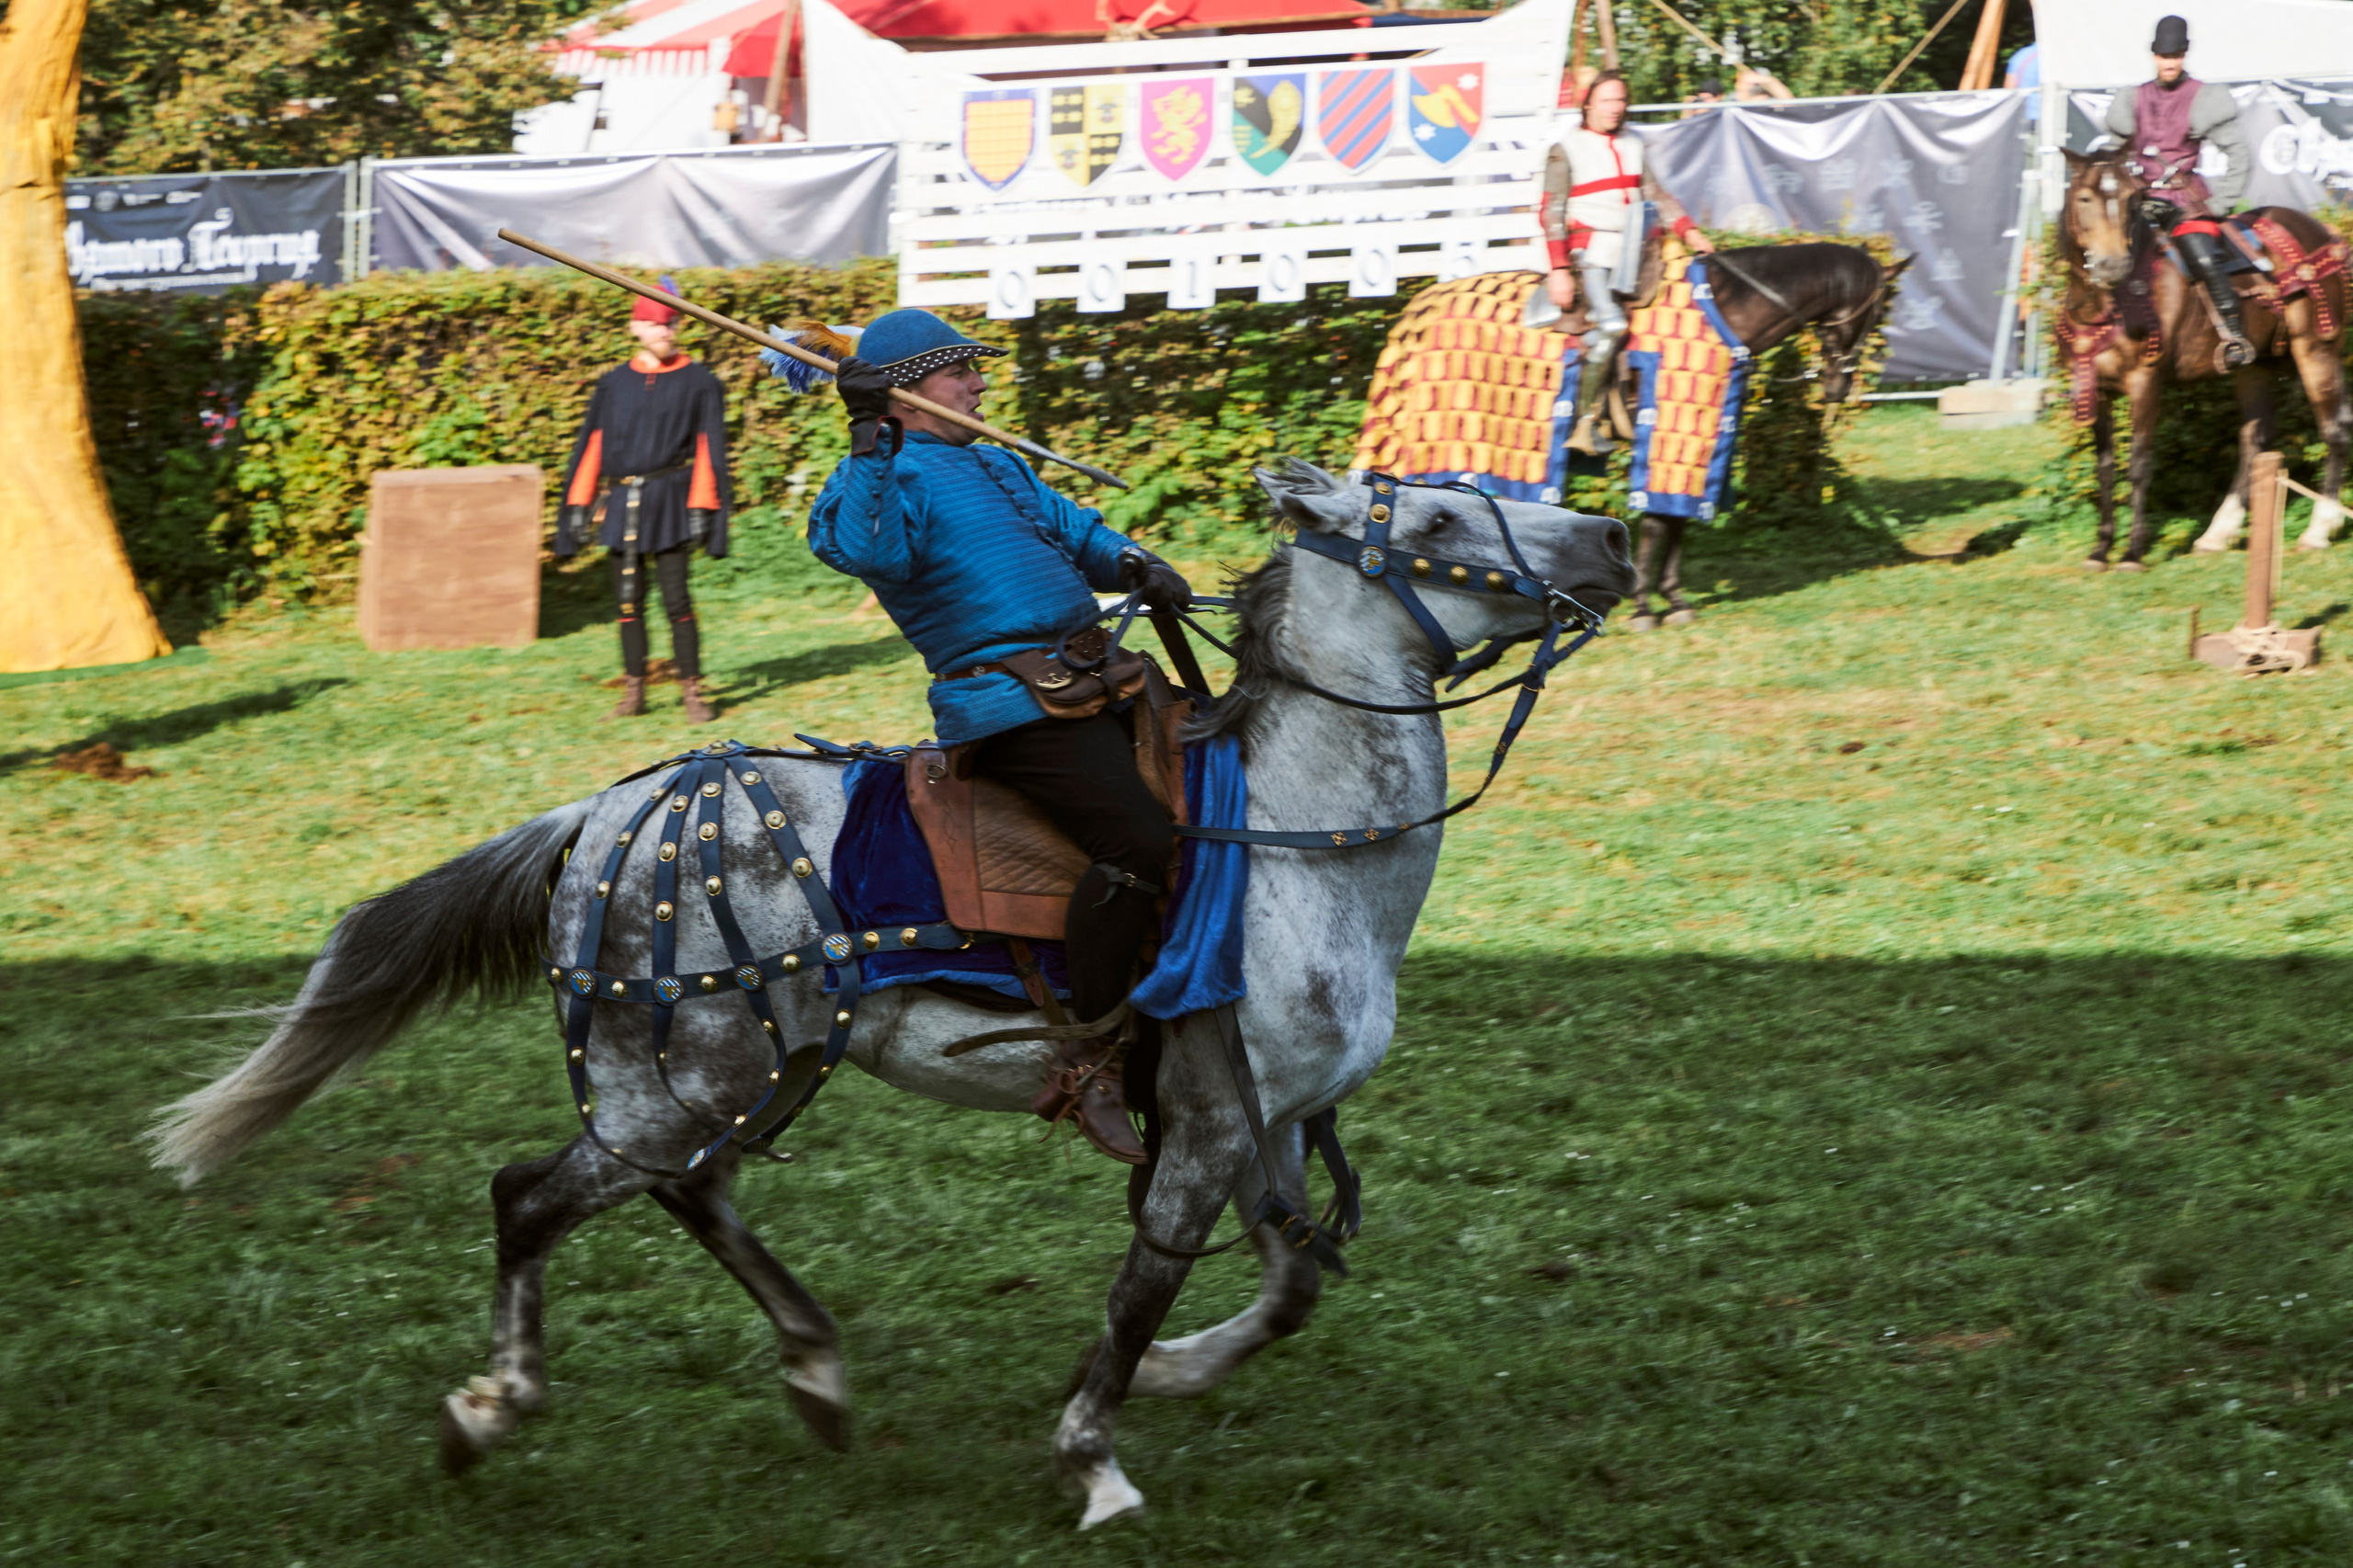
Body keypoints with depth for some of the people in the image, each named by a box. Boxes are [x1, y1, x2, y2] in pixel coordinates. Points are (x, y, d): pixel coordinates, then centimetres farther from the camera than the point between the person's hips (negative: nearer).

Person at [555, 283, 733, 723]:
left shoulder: (698, 383, 2)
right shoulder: (614, 384, 11)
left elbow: (709, 449, -1)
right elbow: (592, 445, 11)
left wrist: (701, 509, -8)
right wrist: (578, 505, 6)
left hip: (670, 498, -3)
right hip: (624, 502, 3)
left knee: (676, 599, -8)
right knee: (628, 599, 6)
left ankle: (692, 691, -1)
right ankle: (634, 690, 15)